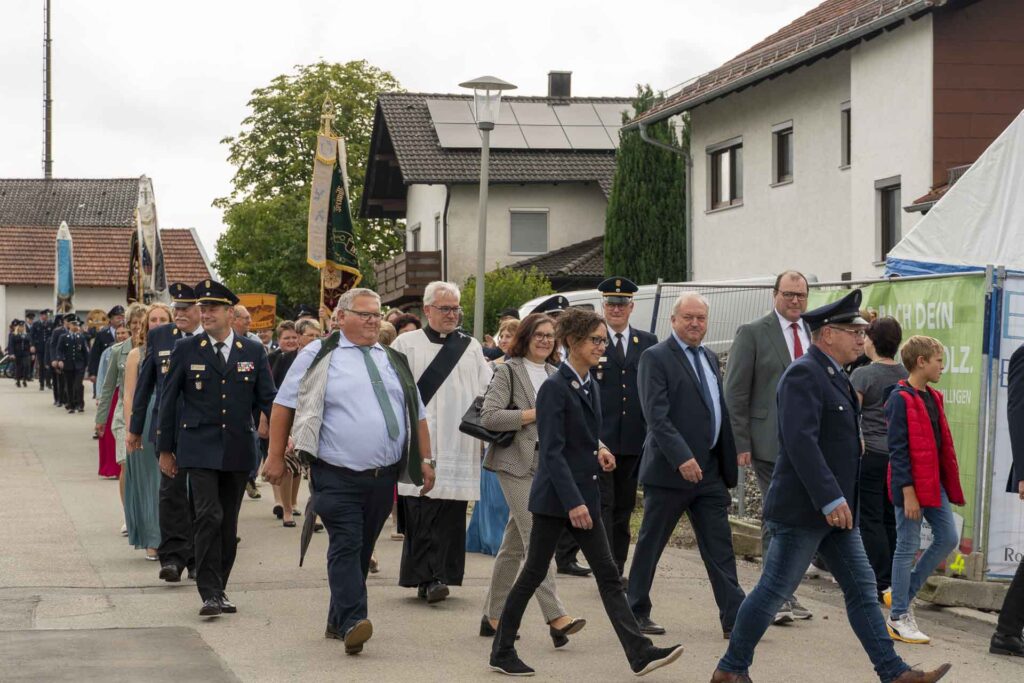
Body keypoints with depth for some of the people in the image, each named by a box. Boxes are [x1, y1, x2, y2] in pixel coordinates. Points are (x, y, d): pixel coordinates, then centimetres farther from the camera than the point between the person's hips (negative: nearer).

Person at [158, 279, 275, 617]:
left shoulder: (253, 351, 6)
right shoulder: (186, 350, 1)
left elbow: (267, 399, 7)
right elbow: (168, 400, 5)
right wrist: (165, 449, 4)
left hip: (238, 450, 3)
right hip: (199, 448, -3)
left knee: (228, 523, 8)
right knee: (209, 516, -15)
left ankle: (218, 589, 19)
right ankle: (210, 593, -12)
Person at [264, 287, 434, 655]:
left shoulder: (394, 362, 15)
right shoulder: (318, 356, 0)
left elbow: (417, 414, 20)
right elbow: (284, 404, 0)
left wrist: (426, 460, 12)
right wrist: (275, 457, -4)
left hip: (384, 476, 5)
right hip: (337, 476, -5)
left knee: (361, 550, 10)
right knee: (346, 545, -15)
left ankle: (339, 621, 19)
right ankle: (353, 622, -22)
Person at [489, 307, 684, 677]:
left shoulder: (589, 386, 12)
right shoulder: (555, 387, -14)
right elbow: (552, 451, -19)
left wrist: (596, 451, 4)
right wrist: (573, 502, -23)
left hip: (584, 494, 8)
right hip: (555, 496, -8)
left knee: (608, 575, 4)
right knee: (534, 573, 0)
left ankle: (640, 653, 1)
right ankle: (502, 651, 12)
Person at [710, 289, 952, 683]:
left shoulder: (833, 376, 15)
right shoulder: (804, 374, -16)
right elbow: (800, 441, -25)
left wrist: (837, 500, 21)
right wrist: (830, 499, -28)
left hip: (833, 508, 10)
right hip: (803, 508, -10)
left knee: (862, 589, 7)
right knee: (773, 590, -1)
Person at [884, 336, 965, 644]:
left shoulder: (933, 398, 13)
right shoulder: (901, 399, -13)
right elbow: (897, 450, -16)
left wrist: (948, 483, 13)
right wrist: (908, 492, -20)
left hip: (934, 482, 8)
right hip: (911, 483, -8)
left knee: (947, 539, 8)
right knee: (908, 547, -2)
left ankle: (904, 593, 20)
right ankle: (898, 617, 7)